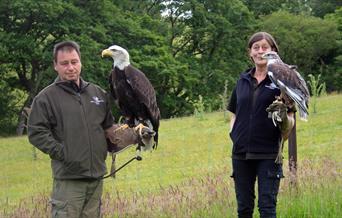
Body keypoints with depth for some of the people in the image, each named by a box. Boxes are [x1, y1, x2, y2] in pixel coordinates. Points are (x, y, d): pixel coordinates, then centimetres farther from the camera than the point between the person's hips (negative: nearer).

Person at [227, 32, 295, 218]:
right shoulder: (243, 81, 11)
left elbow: (289, 122, -3)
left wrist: (283, 117, -25)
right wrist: (233, 134, 3)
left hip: (268, 153, -4)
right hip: (241, 153, 4)